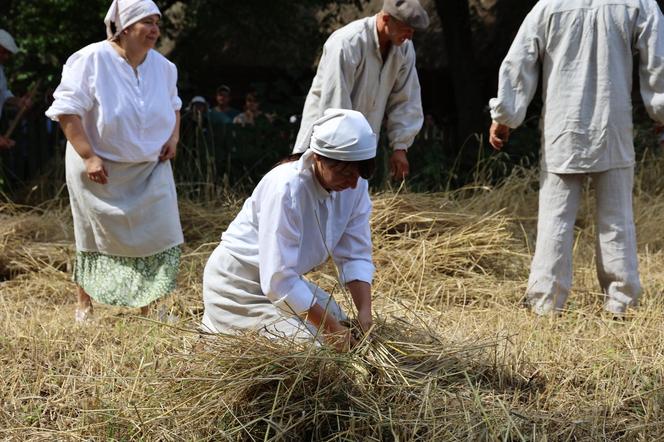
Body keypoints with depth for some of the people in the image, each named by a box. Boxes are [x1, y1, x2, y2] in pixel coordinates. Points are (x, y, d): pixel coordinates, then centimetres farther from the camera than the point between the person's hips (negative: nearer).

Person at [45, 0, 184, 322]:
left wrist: (174, 137, 1)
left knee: (159, 237, -2)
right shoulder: (91, 60, -17)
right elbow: (66, 110, -18)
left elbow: (173, 105, 19)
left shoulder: (163, 67, 1)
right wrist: (88, 156, -24)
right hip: (100, 170, -4)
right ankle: (85, 306, 24)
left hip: (150, 170, 4)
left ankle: (149, 306, 11)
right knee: (96, 238, 8)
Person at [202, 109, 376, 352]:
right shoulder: (286, 189, -32)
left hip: (286, 278, 8)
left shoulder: (354, 186, -11)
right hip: (239, 283, -8)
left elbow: (355, 256, -4)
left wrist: (365, 314, -19)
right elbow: (278, 281, -33)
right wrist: (332, 327, -30)